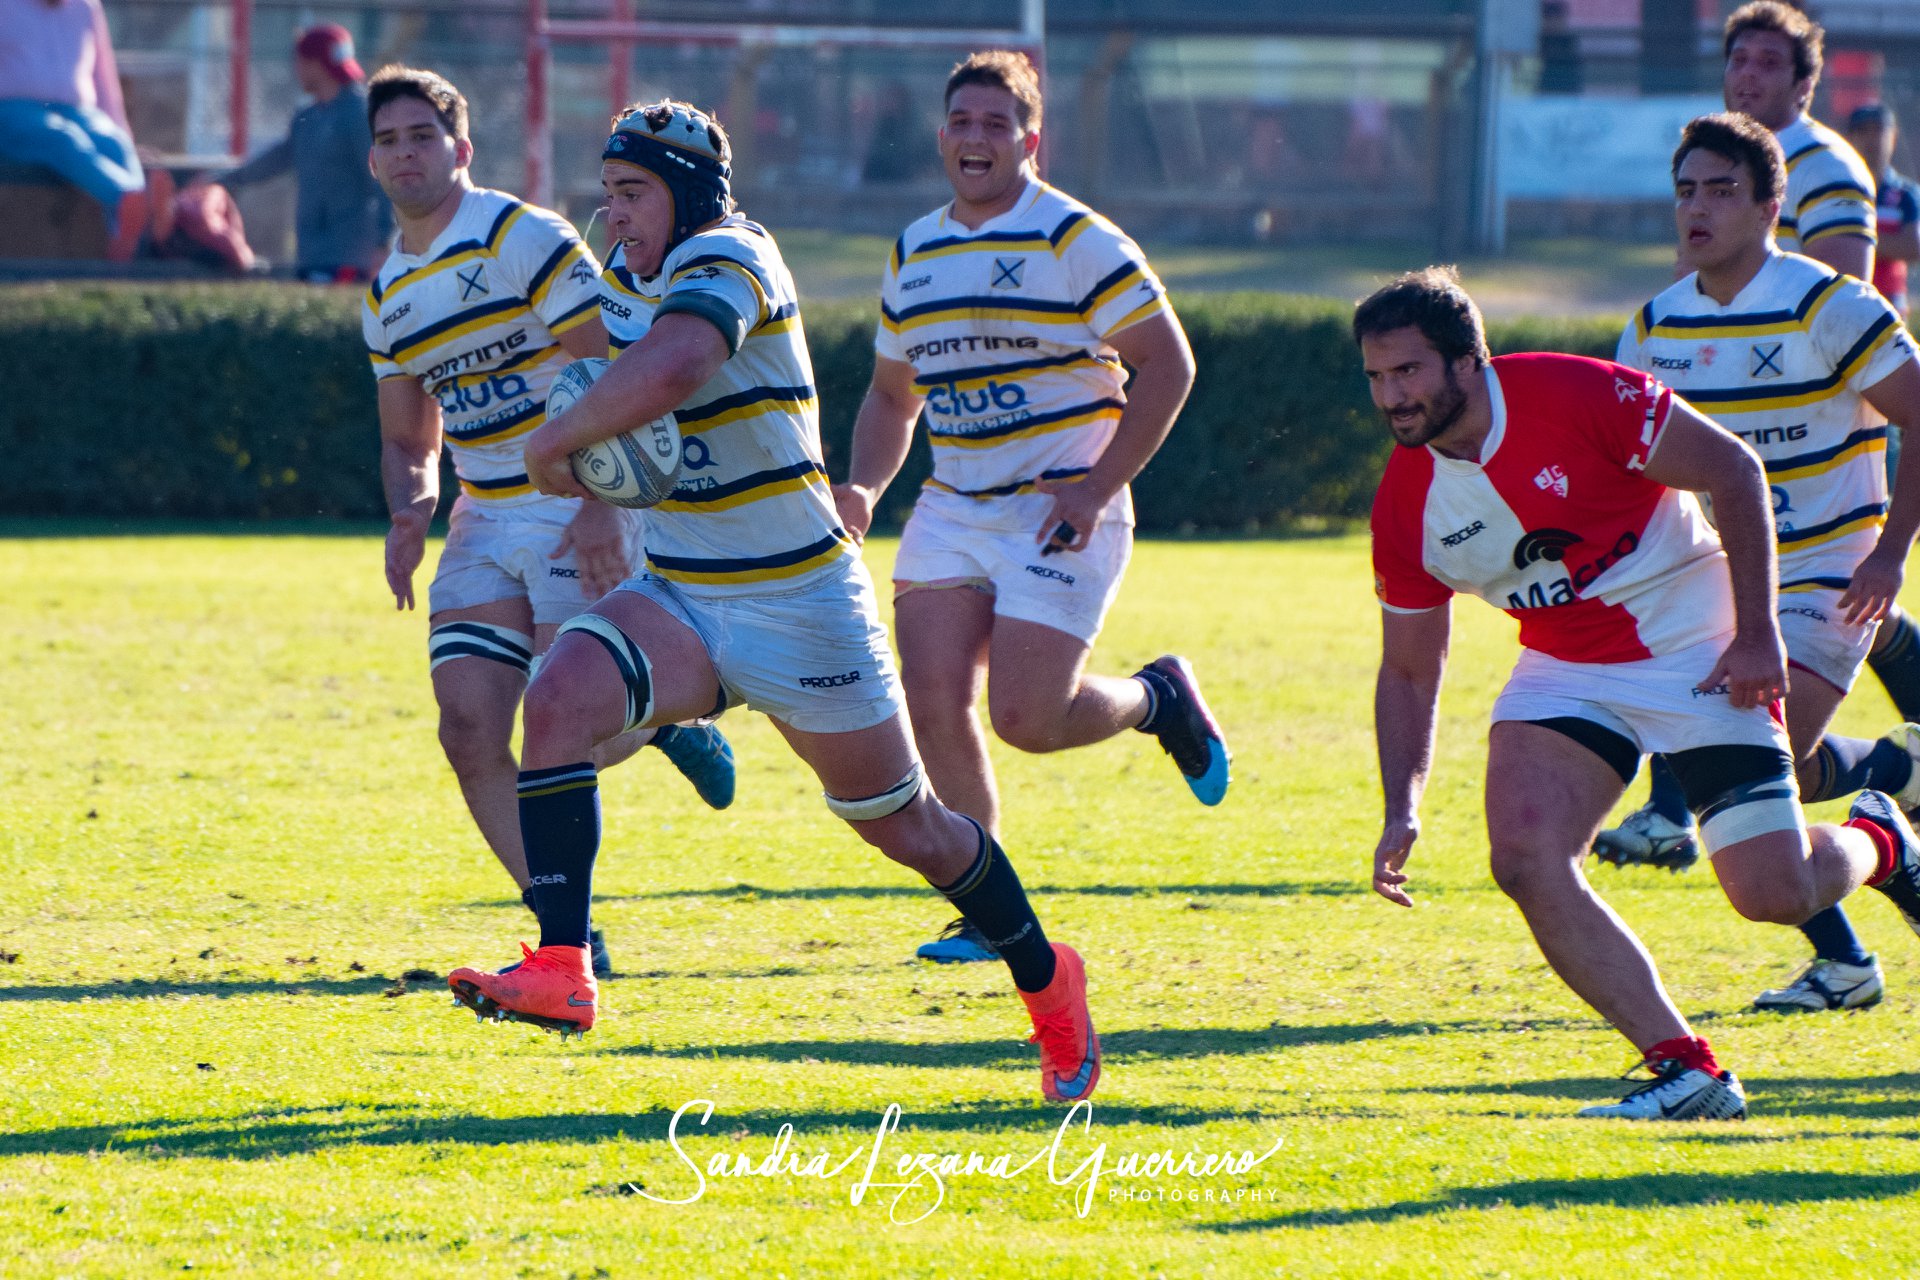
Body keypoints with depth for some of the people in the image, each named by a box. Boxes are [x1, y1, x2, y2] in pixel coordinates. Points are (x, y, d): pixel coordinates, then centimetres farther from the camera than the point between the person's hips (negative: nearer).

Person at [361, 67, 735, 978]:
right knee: (470, 732, -8)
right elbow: (408, 440, 20)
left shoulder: (523, 239, -11)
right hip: (486, 523, 6)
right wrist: (408, 515, -2)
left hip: (579, 517, -6)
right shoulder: (386, 299, 11)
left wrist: (605, 503, -23)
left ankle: (659, 721, 23)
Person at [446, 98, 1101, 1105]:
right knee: (560, 698, -24)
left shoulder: (727, 262, -19)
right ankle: (560, 973, -30)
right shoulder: (628, 276, 7)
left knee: (905, 827, 6)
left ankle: (1046, 981, 32)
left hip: (800, 606, -6)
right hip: (677, 601, 6)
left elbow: (673, 366, -41)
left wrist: (559, 440, -29)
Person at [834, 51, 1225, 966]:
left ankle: (1158, 699, 20)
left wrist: (1095, 488, -16)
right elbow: (892, 394, 21)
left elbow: (1166, 364, -10)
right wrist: (862, 488, 2)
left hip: (1059, 513, -6)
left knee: (1025, 717, -13)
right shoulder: (913, 254, 10)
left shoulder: (1075, 241, -9)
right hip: (951, 510, 6)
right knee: (934, 699, -8)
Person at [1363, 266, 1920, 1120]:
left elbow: (1733, 470, -14)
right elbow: (1408, 668, 6)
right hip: (1566, 676, 4)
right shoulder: (1404, 504, -6)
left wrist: (1757, 634, -17)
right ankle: (1686, 1072, -13)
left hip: (1699, 657, -4)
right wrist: (1401, 813, -6)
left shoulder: (1574, 395, -21)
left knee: (1773, 894, -10)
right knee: (1525, 858, -21)